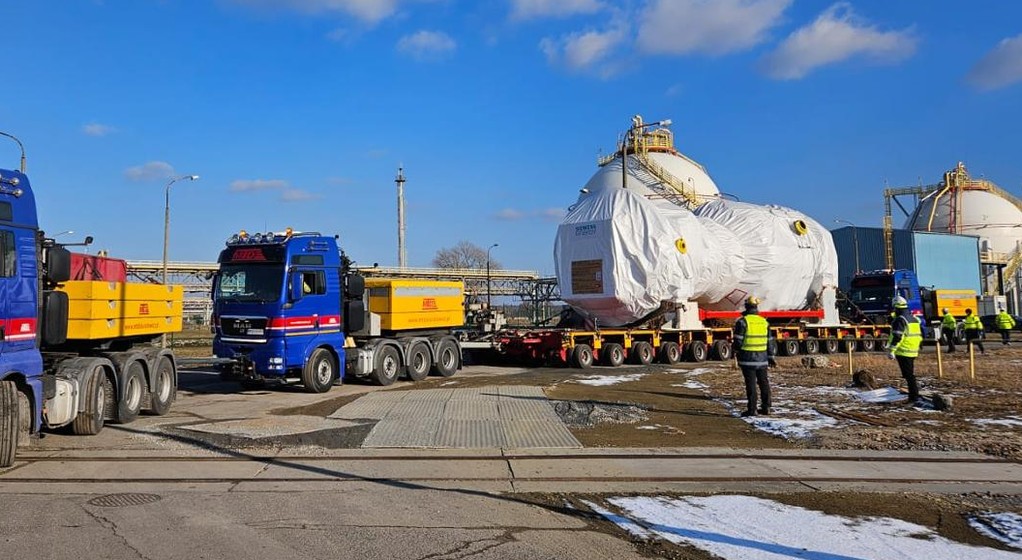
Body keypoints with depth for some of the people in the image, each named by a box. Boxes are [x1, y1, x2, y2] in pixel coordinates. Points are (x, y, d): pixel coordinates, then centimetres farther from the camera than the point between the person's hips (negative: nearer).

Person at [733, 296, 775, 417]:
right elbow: (769, 341, 11)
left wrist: (738, 354, 3)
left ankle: (752, 409, -1)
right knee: (764, 383, 13)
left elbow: (738, 340, -10)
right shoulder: (764, 322, 7)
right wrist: (770, 357, 17)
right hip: (762, 357, 5)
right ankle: (766, 407, 17)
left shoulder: (742, 321, -10)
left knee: (751, 384, -2)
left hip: (748, 358, -5)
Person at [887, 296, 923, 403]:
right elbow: (920, 335, 20)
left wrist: (892, 351, -22)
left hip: (903, 352, -9)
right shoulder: (915, 319, 14)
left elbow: (897, 337, -22)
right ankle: (914, 394, 22)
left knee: (908, 375, -4)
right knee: (910, 374, 17)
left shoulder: (900, 320, -15)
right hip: (913, 351, 9)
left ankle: (914, 396, -4)